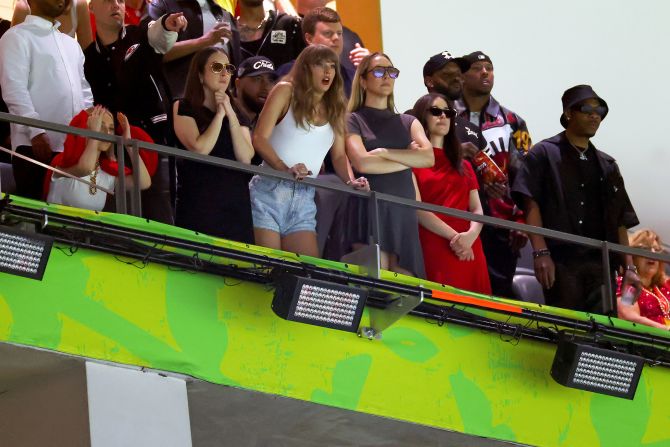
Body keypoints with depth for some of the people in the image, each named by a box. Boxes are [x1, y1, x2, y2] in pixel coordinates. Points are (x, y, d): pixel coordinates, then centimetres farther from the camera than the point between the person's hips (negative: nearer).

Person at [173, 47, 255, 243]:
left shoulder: (237, 112, 16)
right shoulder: (184, 108, 3)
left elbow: (246, 158, 0)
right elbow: (200, 149, -13)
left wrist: (231, 114, -6)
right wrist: (220, 114, -6)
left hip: (235, 203, 4)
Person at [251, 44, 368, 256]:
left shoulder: (335, 108, 16)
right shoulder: (286, 92, 2)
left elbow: (339, 155, 16)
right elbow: (260, 139, -7)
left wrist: (351, 181, -6)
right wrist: (285, 169, -23)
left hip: (304, 200, 5)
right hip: (269, 190, -5)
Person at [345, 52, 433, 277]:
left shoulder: (408, 122, 20)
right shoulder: (353, 121, 7)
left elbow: (428, 158, 2)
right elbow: (362, 163, -10)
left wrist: (384, 153, -6)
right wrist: (409, 158, 0)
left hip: (404, 212, 4)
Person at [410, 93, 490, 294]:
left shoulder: (463, 166, 24)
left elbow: (477, 209, 14)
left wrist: (471, 235, -8)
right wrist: (453, 236, -14)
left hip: (469, 253, 5)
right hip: (432, 253, -5)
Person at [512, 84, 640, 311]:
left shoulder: (607, 165, 22)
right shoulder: (544, 154, 8)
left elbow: (620, 221, 20)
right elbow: (531, 204, -3)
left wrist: (629, 267, 9)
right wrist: (541, 253, -15)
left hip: (600, 265, 4)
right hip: (560, 263, -4)